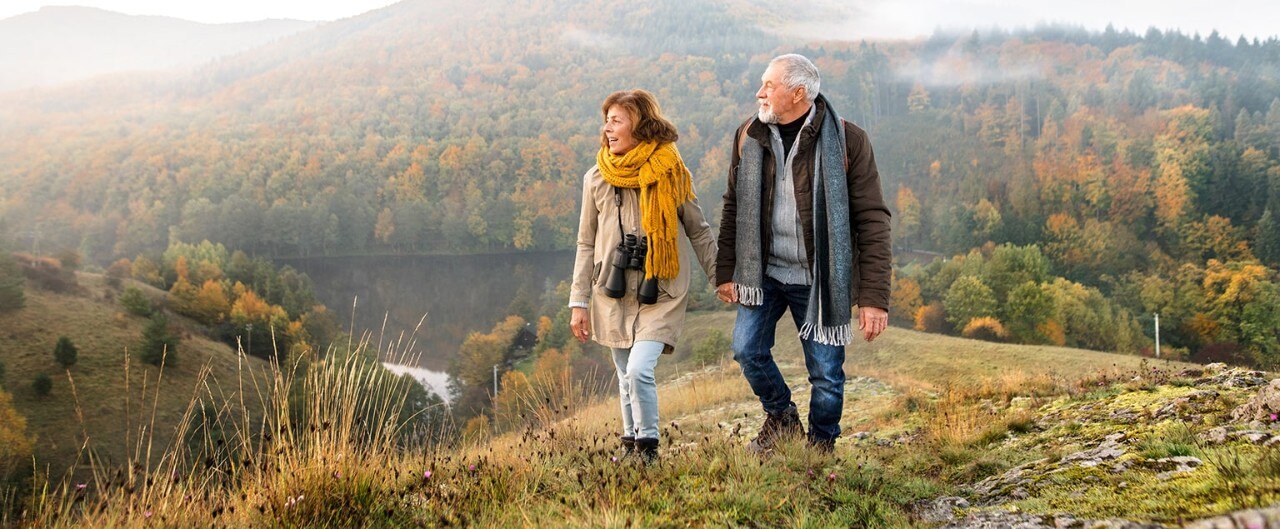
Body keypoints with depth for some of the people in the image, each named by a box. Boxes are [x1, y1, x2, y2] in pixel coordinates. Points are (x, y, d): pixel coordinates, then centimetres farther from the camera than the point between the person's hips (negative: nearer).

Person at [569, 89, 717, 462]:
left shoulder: (671, 174, -3)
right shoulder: (596, 178, 4)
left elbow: (699, 232, 8)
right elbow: (586, 244, 9)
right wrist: (579, 303, 6)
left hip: (661, 294, -3)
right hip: (613, 294, 3)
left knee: (639, 370, -18)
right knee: (626, 378, 10)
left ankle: (648, 446, -1)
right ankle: (631, 444, 27)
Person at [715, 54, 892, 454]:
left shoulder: (847, 140, -11)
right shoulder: (749, 136, 2)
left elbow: (872, 221, -11)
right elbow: (734, 208, 9)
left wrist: (874, 297, -16)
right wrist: (726, 273, 5)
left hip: (819, 280, -3)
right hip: (763, 272, 3)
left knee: (826, 372, 2)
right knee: (747, 349, -4)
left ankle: (821, 446, 27)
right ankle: (781, 417, 24)